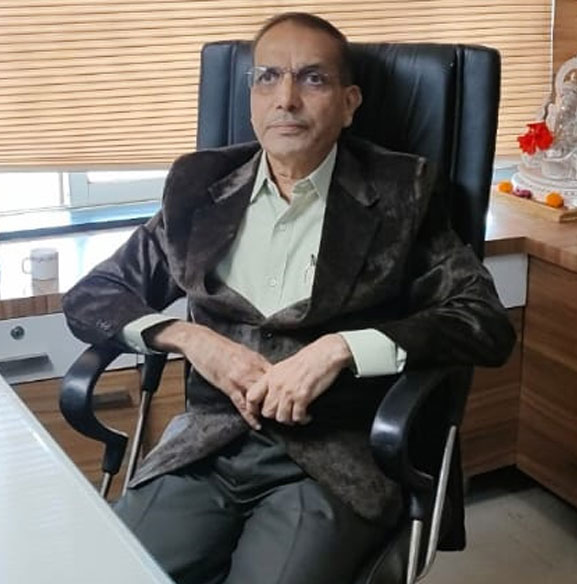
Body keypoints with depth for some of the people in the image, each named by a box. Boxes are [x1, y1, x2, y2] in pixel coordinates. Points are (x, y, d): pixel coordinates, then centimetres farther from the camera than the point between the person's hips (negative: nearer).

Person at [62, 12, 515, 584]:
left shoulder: (397, 193, 3)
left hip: (335, 459, -2)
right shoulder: (200, 185, 11)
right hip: (205, 447, 3)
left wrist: (340, 348, -17)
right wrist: (188, 337, -6)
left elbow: (487, 321, -5)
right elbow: (89, 298, 13)